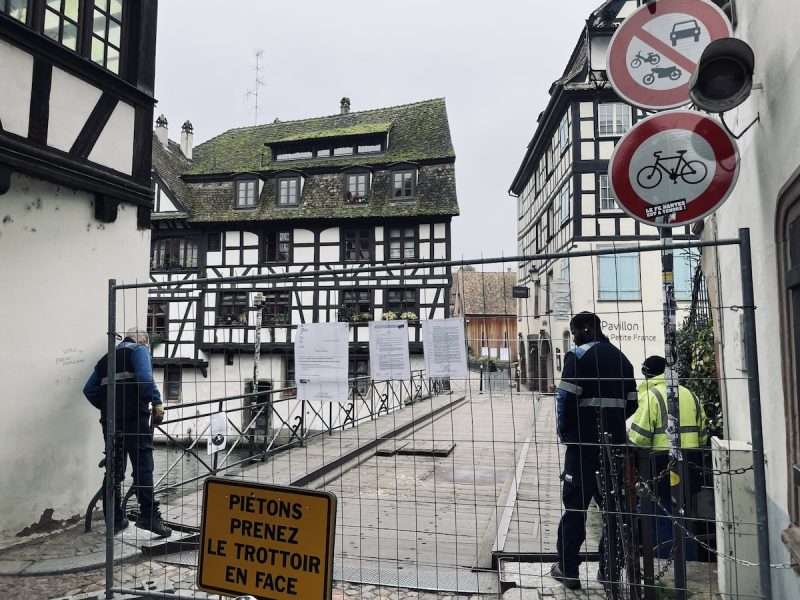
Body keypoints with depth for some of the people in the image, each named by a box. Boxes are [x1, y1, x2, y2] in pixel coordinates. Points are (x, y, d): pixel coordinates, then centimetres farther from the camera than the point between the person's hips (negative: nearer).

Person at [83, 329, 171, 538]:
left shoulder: (106, 358, 25)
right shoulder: (139, 350, 4)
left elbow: (89, 390, 18)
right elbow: (145, 378, -15)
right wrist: (157, 402, -12)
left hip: (110, 419, 7)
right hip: (134, 417, -7)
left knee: (114, 469, 11)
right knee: (143, 465, -7)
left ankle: (115, 519, 16)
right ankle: (149, 515, -11)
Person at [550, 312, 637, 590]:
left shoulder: (578, 356, -8)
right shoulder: (621, 358, 12)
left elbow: (566, 398, -15)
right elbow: (631, 403, 11)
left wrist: (564, 431, 0)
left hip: (584, 442, -6)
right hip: (615, 442, 6)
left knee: (575, 505, 3)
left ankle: (568, 570, 10)